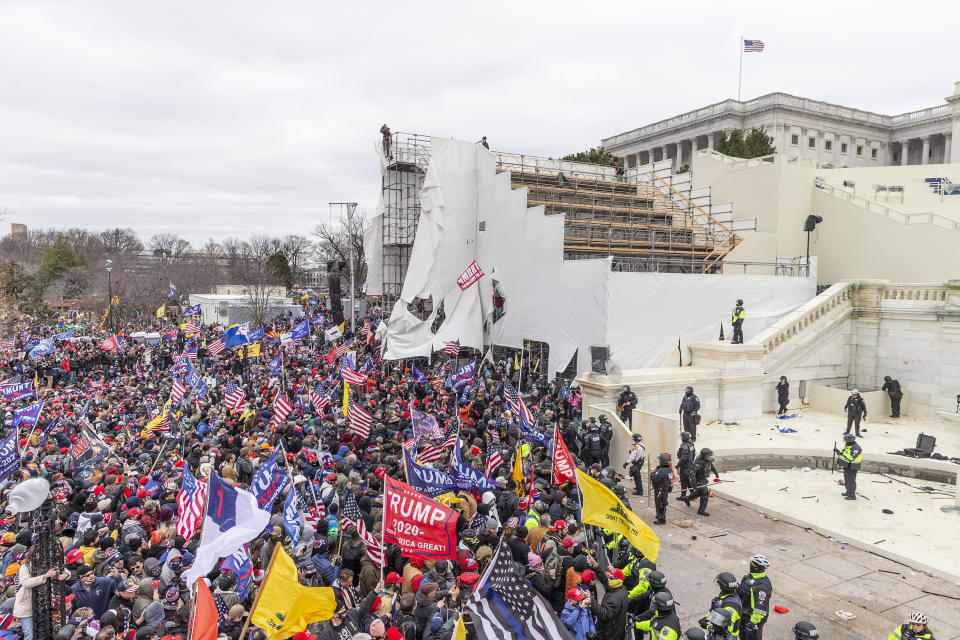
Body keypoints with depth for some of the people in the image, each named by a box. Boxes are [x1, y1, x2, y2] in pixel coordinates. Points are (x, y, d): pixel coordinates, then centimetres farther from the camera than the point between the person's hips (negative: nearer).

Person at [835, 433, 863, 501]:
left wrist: (843, 454, -35)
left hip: (852, 467, -10)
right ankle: (849, 492, 34)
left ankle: (852, 495, -2)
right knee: (847, 480, 20)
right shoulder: (847, 446, 10)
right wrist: (838, 451, -1)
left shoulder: (856, 448, -21)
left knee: (851, 480, -7)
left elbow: (852, 457, -30)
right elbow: (842, 453, 17)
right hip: (847, 466, 10)